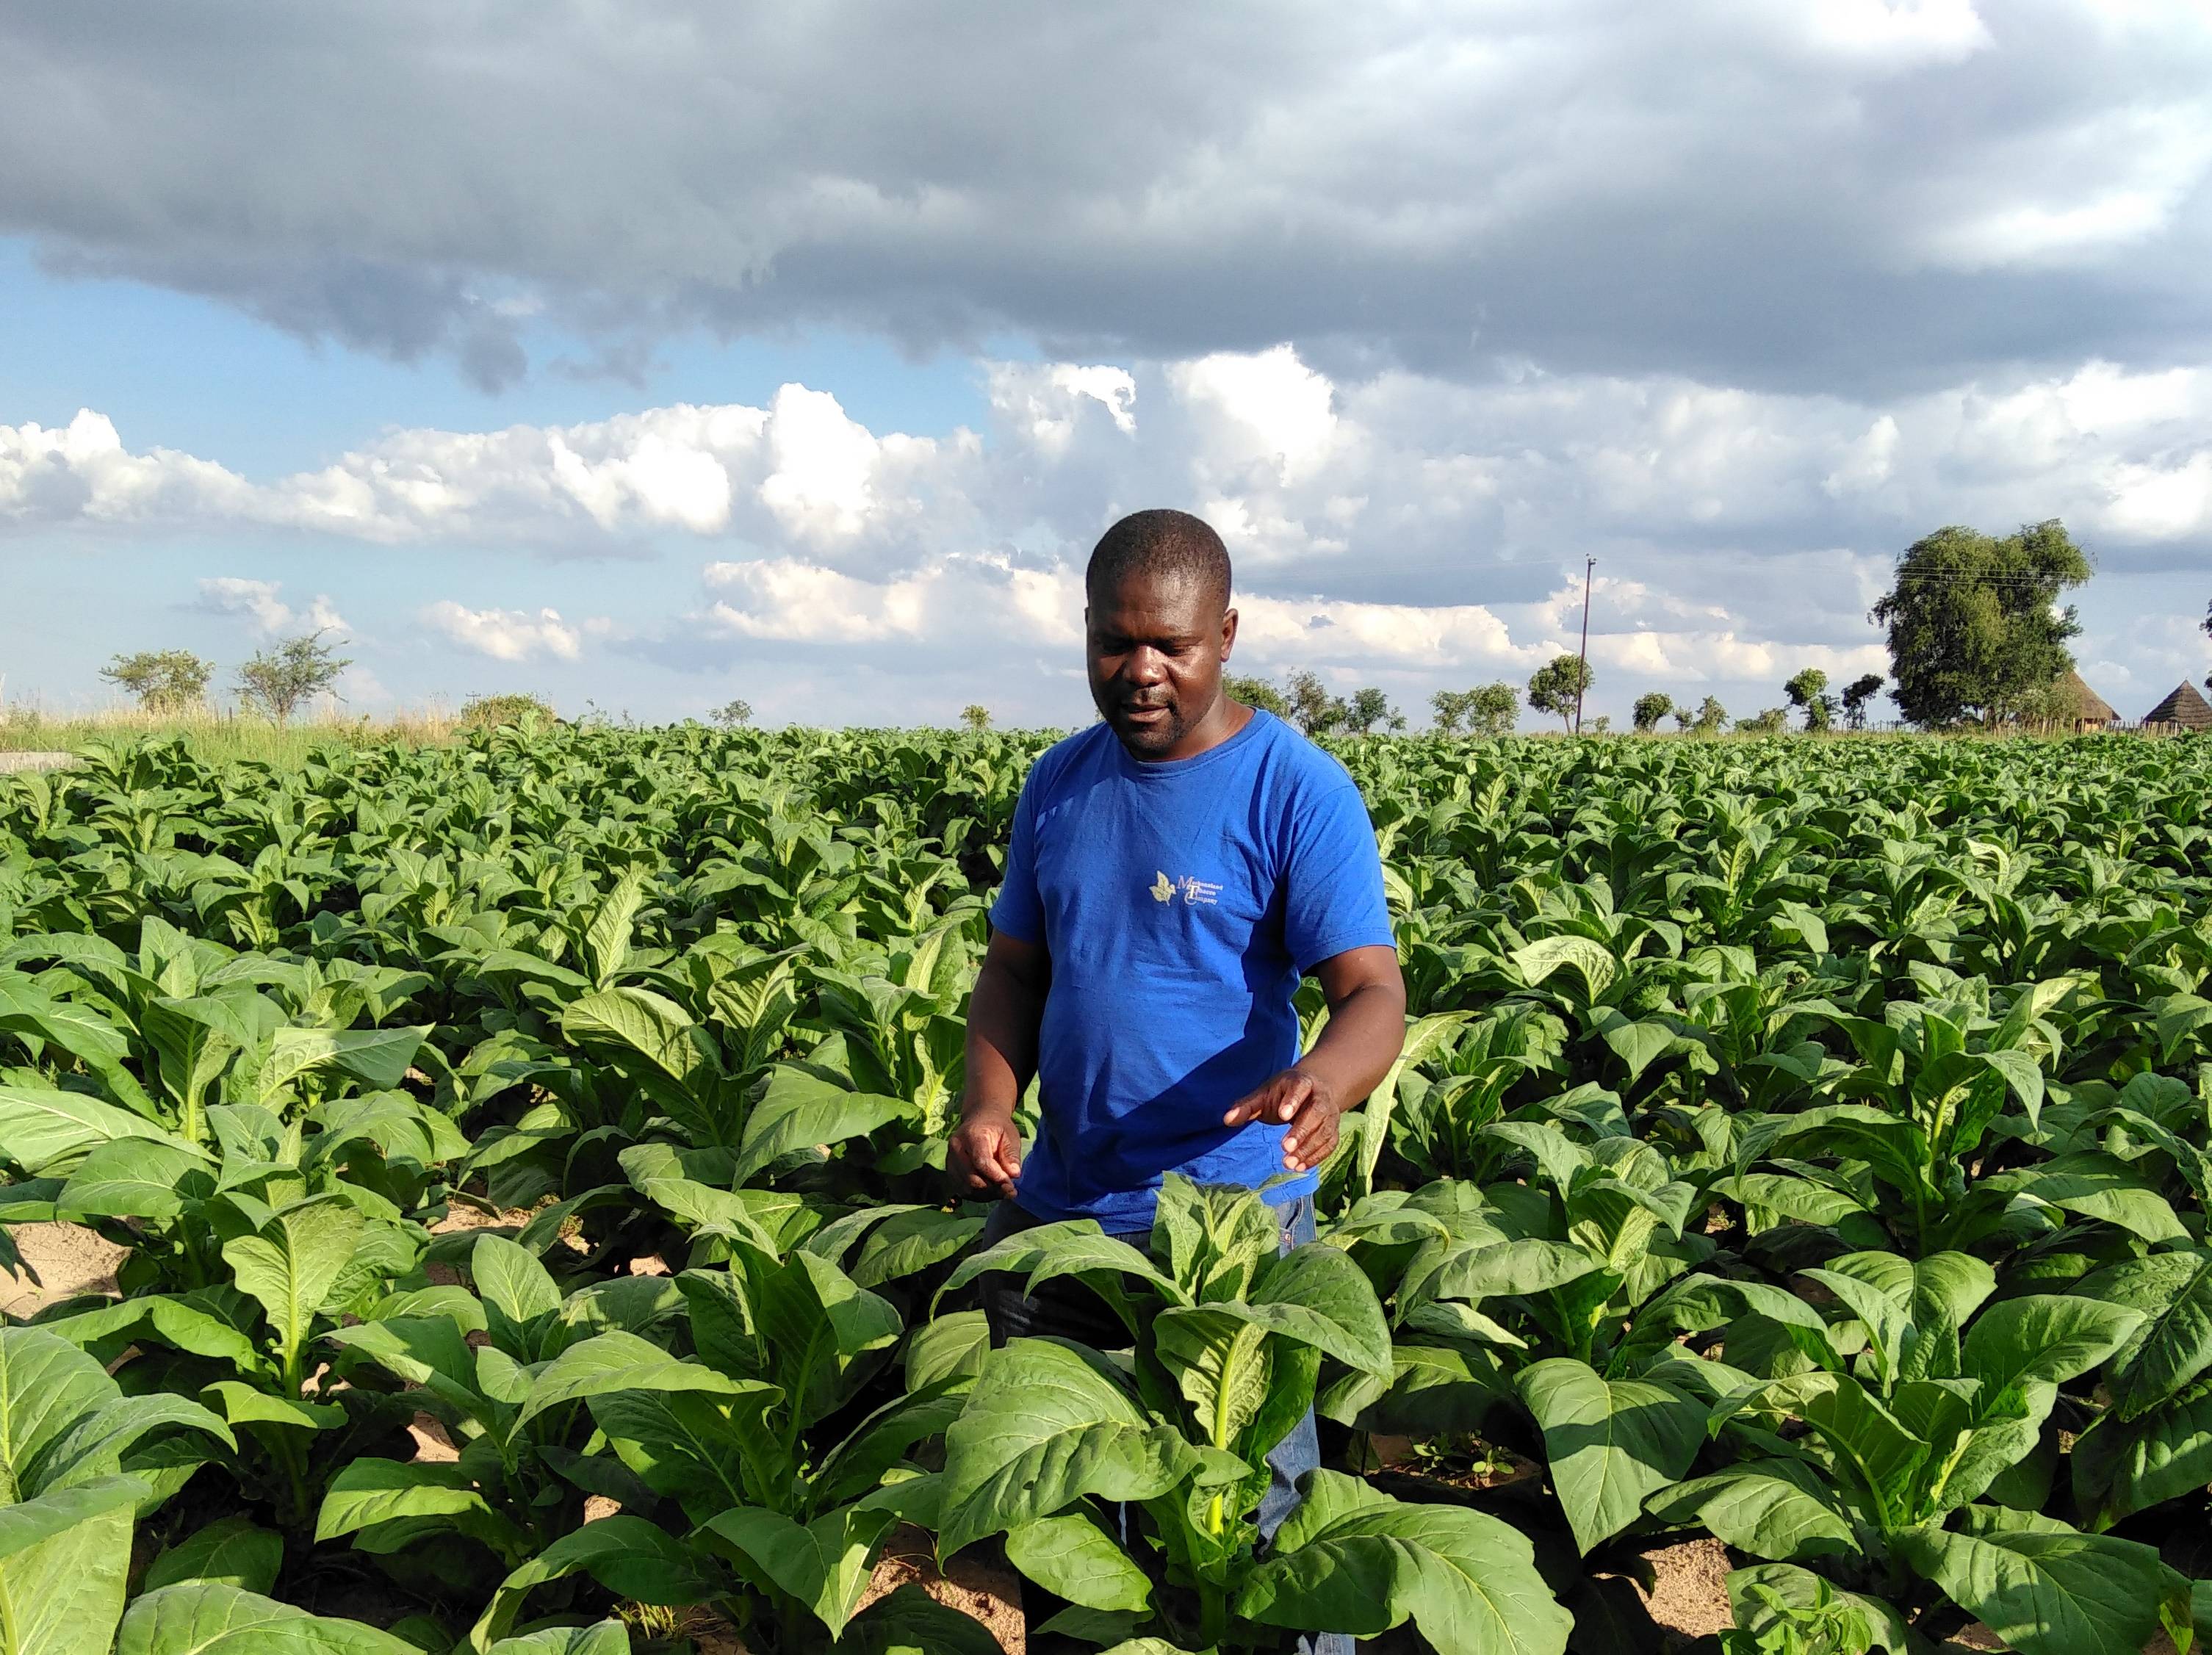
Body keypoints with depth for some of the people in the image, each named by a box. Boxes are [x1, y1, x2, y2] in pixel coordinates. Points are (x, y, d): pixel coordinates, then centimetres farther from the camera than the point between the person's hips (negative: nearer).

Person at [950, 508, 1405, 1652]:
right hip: (1054, 1210, 6)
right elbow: (1014, 971, 10)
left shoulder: (1299, 792, -12)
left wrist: (1321, 1079, -41)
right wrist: (988, 1101, -9)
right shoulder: (1058, 784, 5)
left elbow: (1373, 993, -18)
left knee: (1250, 1517, 5)